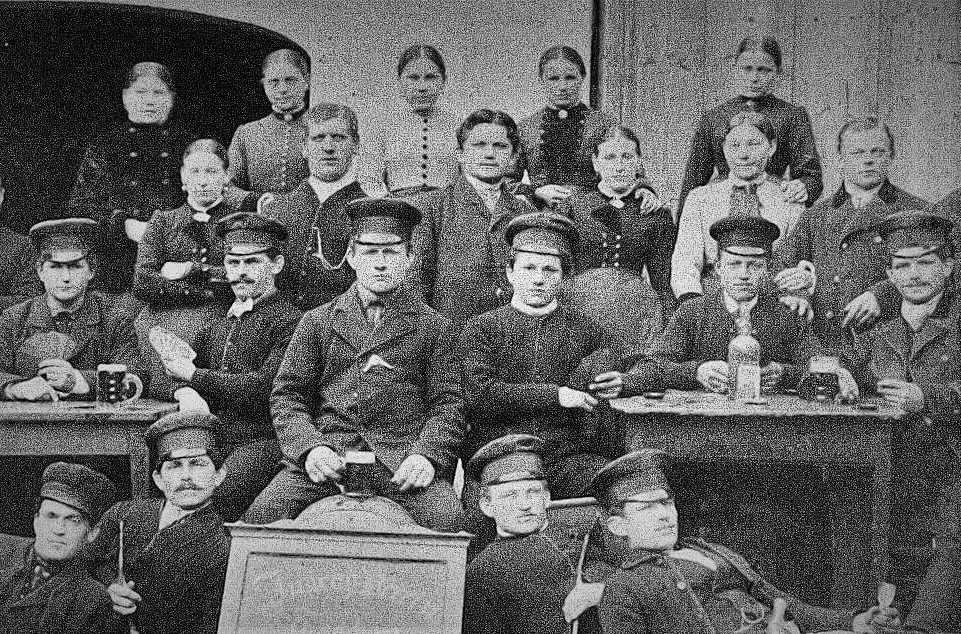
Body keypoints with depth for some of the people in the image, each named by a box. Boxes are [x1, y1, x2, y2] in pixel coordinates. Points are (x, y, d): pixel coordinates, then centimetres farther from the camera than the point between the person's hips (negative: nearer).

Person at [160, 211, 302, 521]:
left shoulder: (288, 319, -3)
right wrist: (186, 393, -3)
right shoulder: (218, 323, 21)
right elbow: (180, 374, 24)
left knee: (209, 501, -32)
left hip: (260, 441, -6)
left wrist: (194, 375, -4)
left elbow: (265, 387, -13)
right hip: (210, 438, 7)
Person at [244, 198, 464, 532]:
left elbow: (447, 404, 8)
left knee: (448, 517, -30)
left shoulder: (434, 327, 14)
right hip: (327, 454, 1)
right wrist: (310, 448, -7)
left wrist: (427, 455, -11)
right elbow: (287, 396, 13)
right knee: (261, 514, -24)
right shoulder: (316, 322, 18)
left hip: (402, 455, -1)